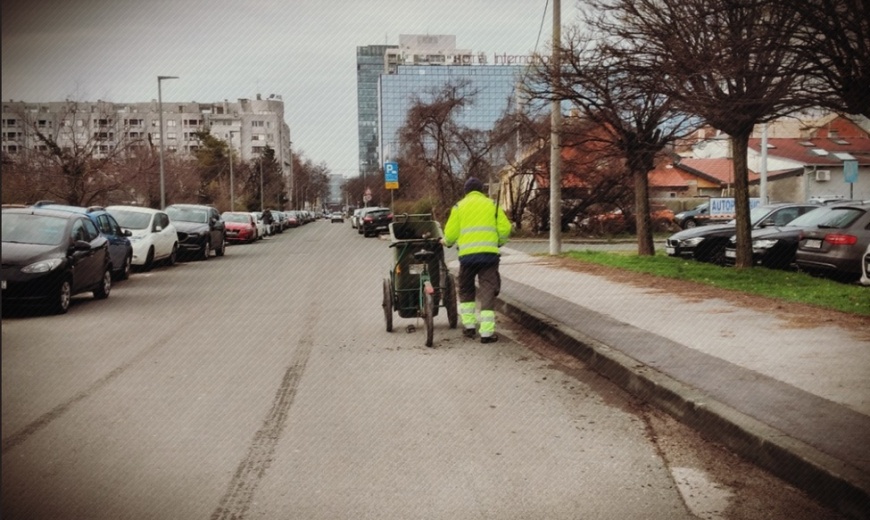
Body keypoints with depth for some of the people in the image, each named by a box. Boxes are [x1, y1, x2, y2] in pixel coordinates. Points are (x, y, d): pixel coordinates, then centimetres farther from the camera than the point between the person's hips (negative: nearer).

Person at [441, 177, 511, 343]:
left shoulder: (460, 206, 9)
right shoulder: (492, 205, 11)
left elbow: (450, 233, 3)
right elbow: (505, 229, 4)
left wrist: (447, 242, 25)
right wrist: (500, 242, 24)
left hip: (467, 254, 0)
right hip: (489, 253, 0)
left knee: (466, 290, 20)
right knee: (488, 292, 1)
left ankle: (469, 325, 22)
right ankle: (487, 332, -6)